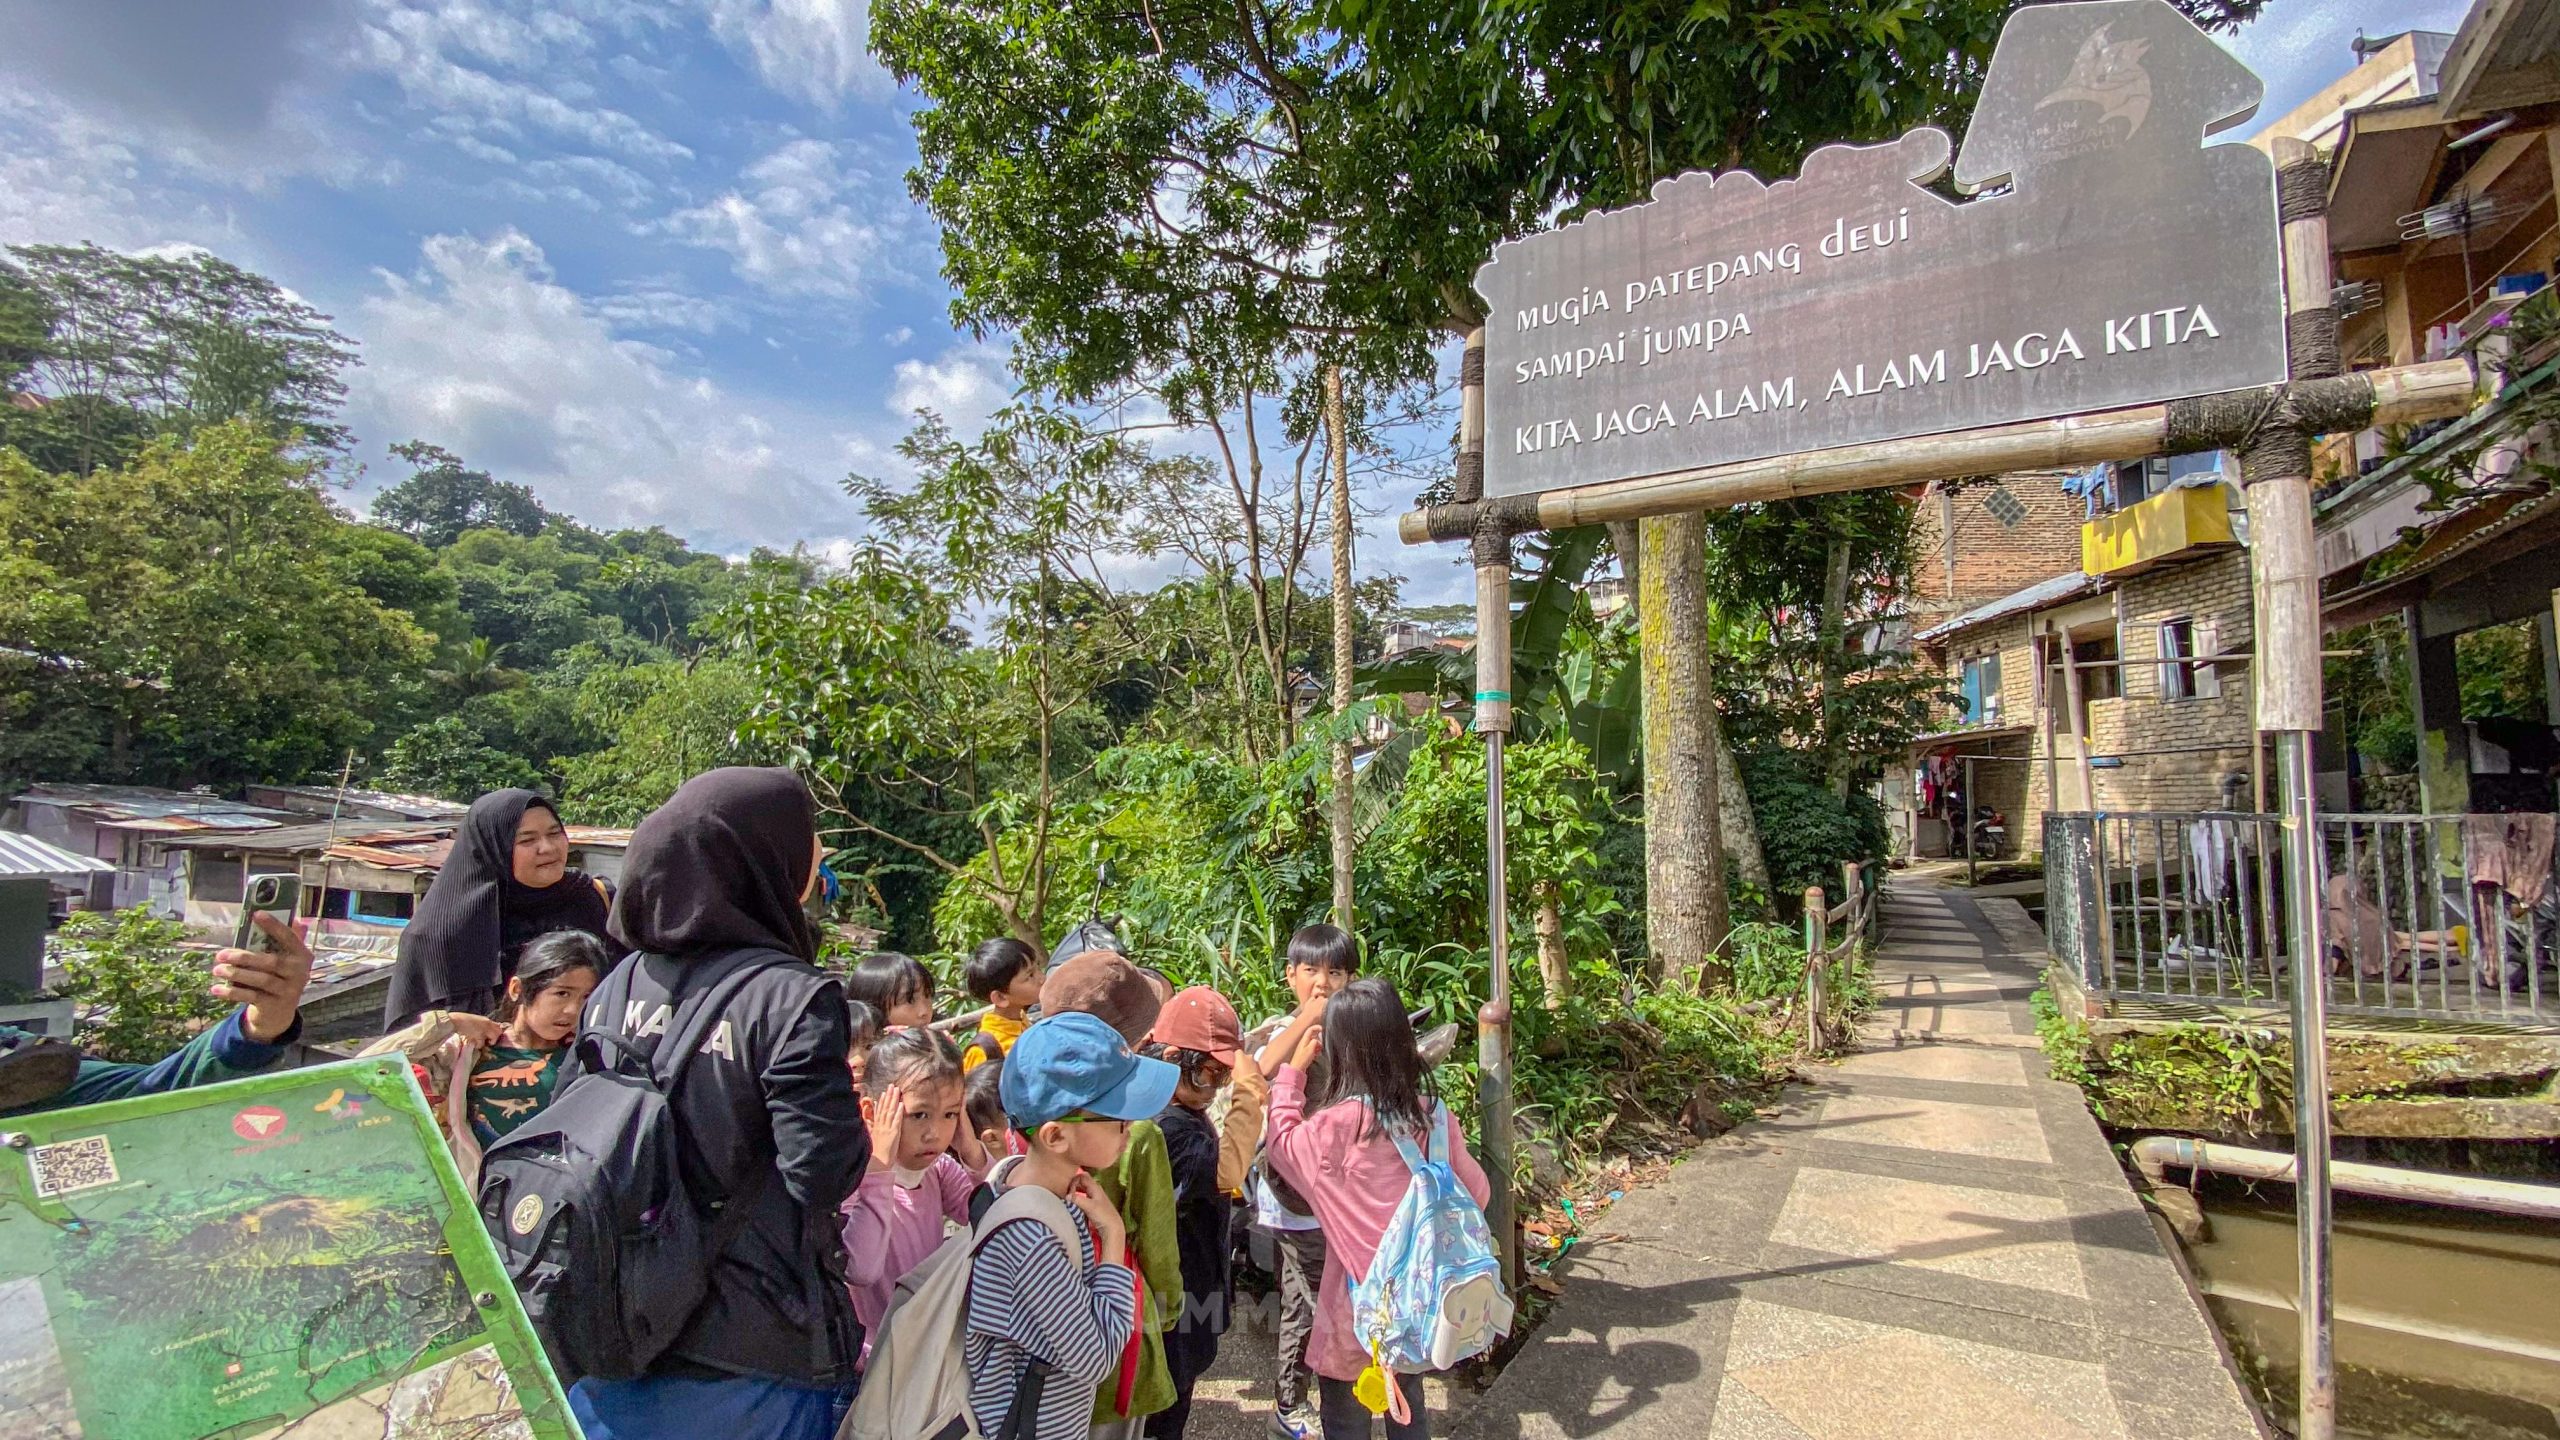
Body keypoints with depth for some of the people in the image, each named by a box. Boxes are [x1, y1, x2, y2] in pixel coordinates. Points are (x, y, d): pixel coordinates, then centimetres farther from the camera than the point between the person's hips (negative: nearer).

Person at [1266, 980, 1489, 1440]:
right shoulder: (1434, 1116, -12)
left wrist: (1293, 1070, 1)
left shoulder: (1337, 1123, -24)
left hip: (1359, 1304, -4)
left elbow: (1282, 1144, -5)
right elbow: (1476, 1193, 0)